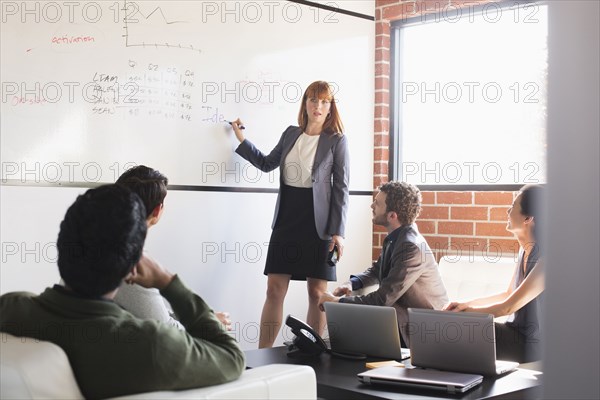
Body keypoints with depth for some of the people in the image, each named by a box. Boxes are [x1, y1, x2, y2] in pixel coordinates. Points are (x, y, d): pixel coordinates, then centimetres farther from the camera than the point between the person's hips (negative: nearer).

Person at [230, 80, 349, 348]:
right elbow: (266, 164, 24)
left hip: (318, 223, -4)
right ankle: (262, 355, 9)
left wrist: (337, 231, -10)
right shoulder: (291, 134, 10)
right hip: (286, 218, 4)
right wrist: (241, 140, 19)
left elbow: (341, 188, -5)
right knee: (274, 289, 3)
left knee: (316, 292, 2)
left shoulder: (336, 141, -3)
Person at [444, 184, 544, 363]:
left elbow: (508, 307, -20)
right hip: (516, 333, 8)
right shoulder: (525, 249, 6)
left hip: (531, 345, -8)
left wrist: (465, 311, -9)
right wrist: (467, 303, 4)